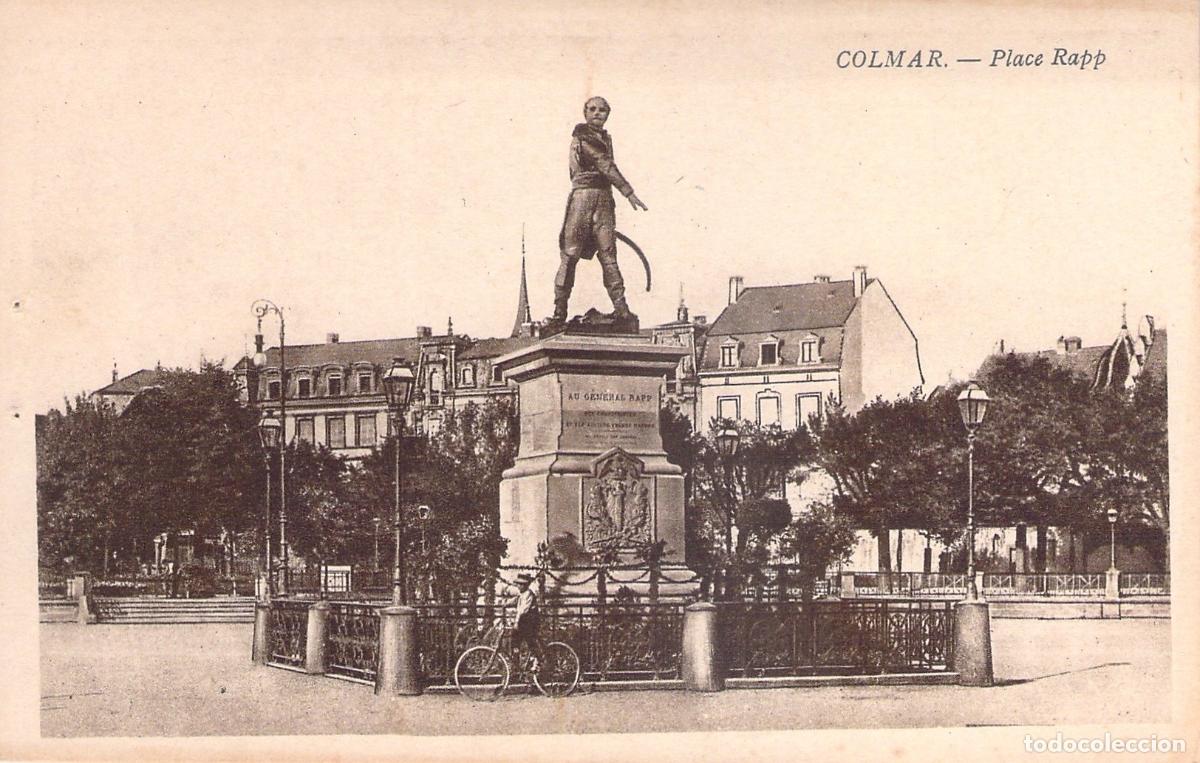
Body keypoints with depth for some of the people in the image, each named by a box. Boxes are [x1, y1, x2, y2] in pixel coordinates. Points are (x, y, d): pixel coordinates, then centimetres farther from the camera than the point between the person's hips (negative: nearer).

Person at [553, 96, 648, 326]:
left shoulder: (605, 137, 19)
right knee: (571, 252, -5)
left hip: (604, 198, 6)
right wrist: (628, 191, -21)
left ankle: (620, 306, -5)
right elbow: (604, 164, -14)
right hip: (583, 193, -6)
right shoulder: (581, 135, -5)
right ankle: (560, 309, -5)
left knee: (608, 253, 0)